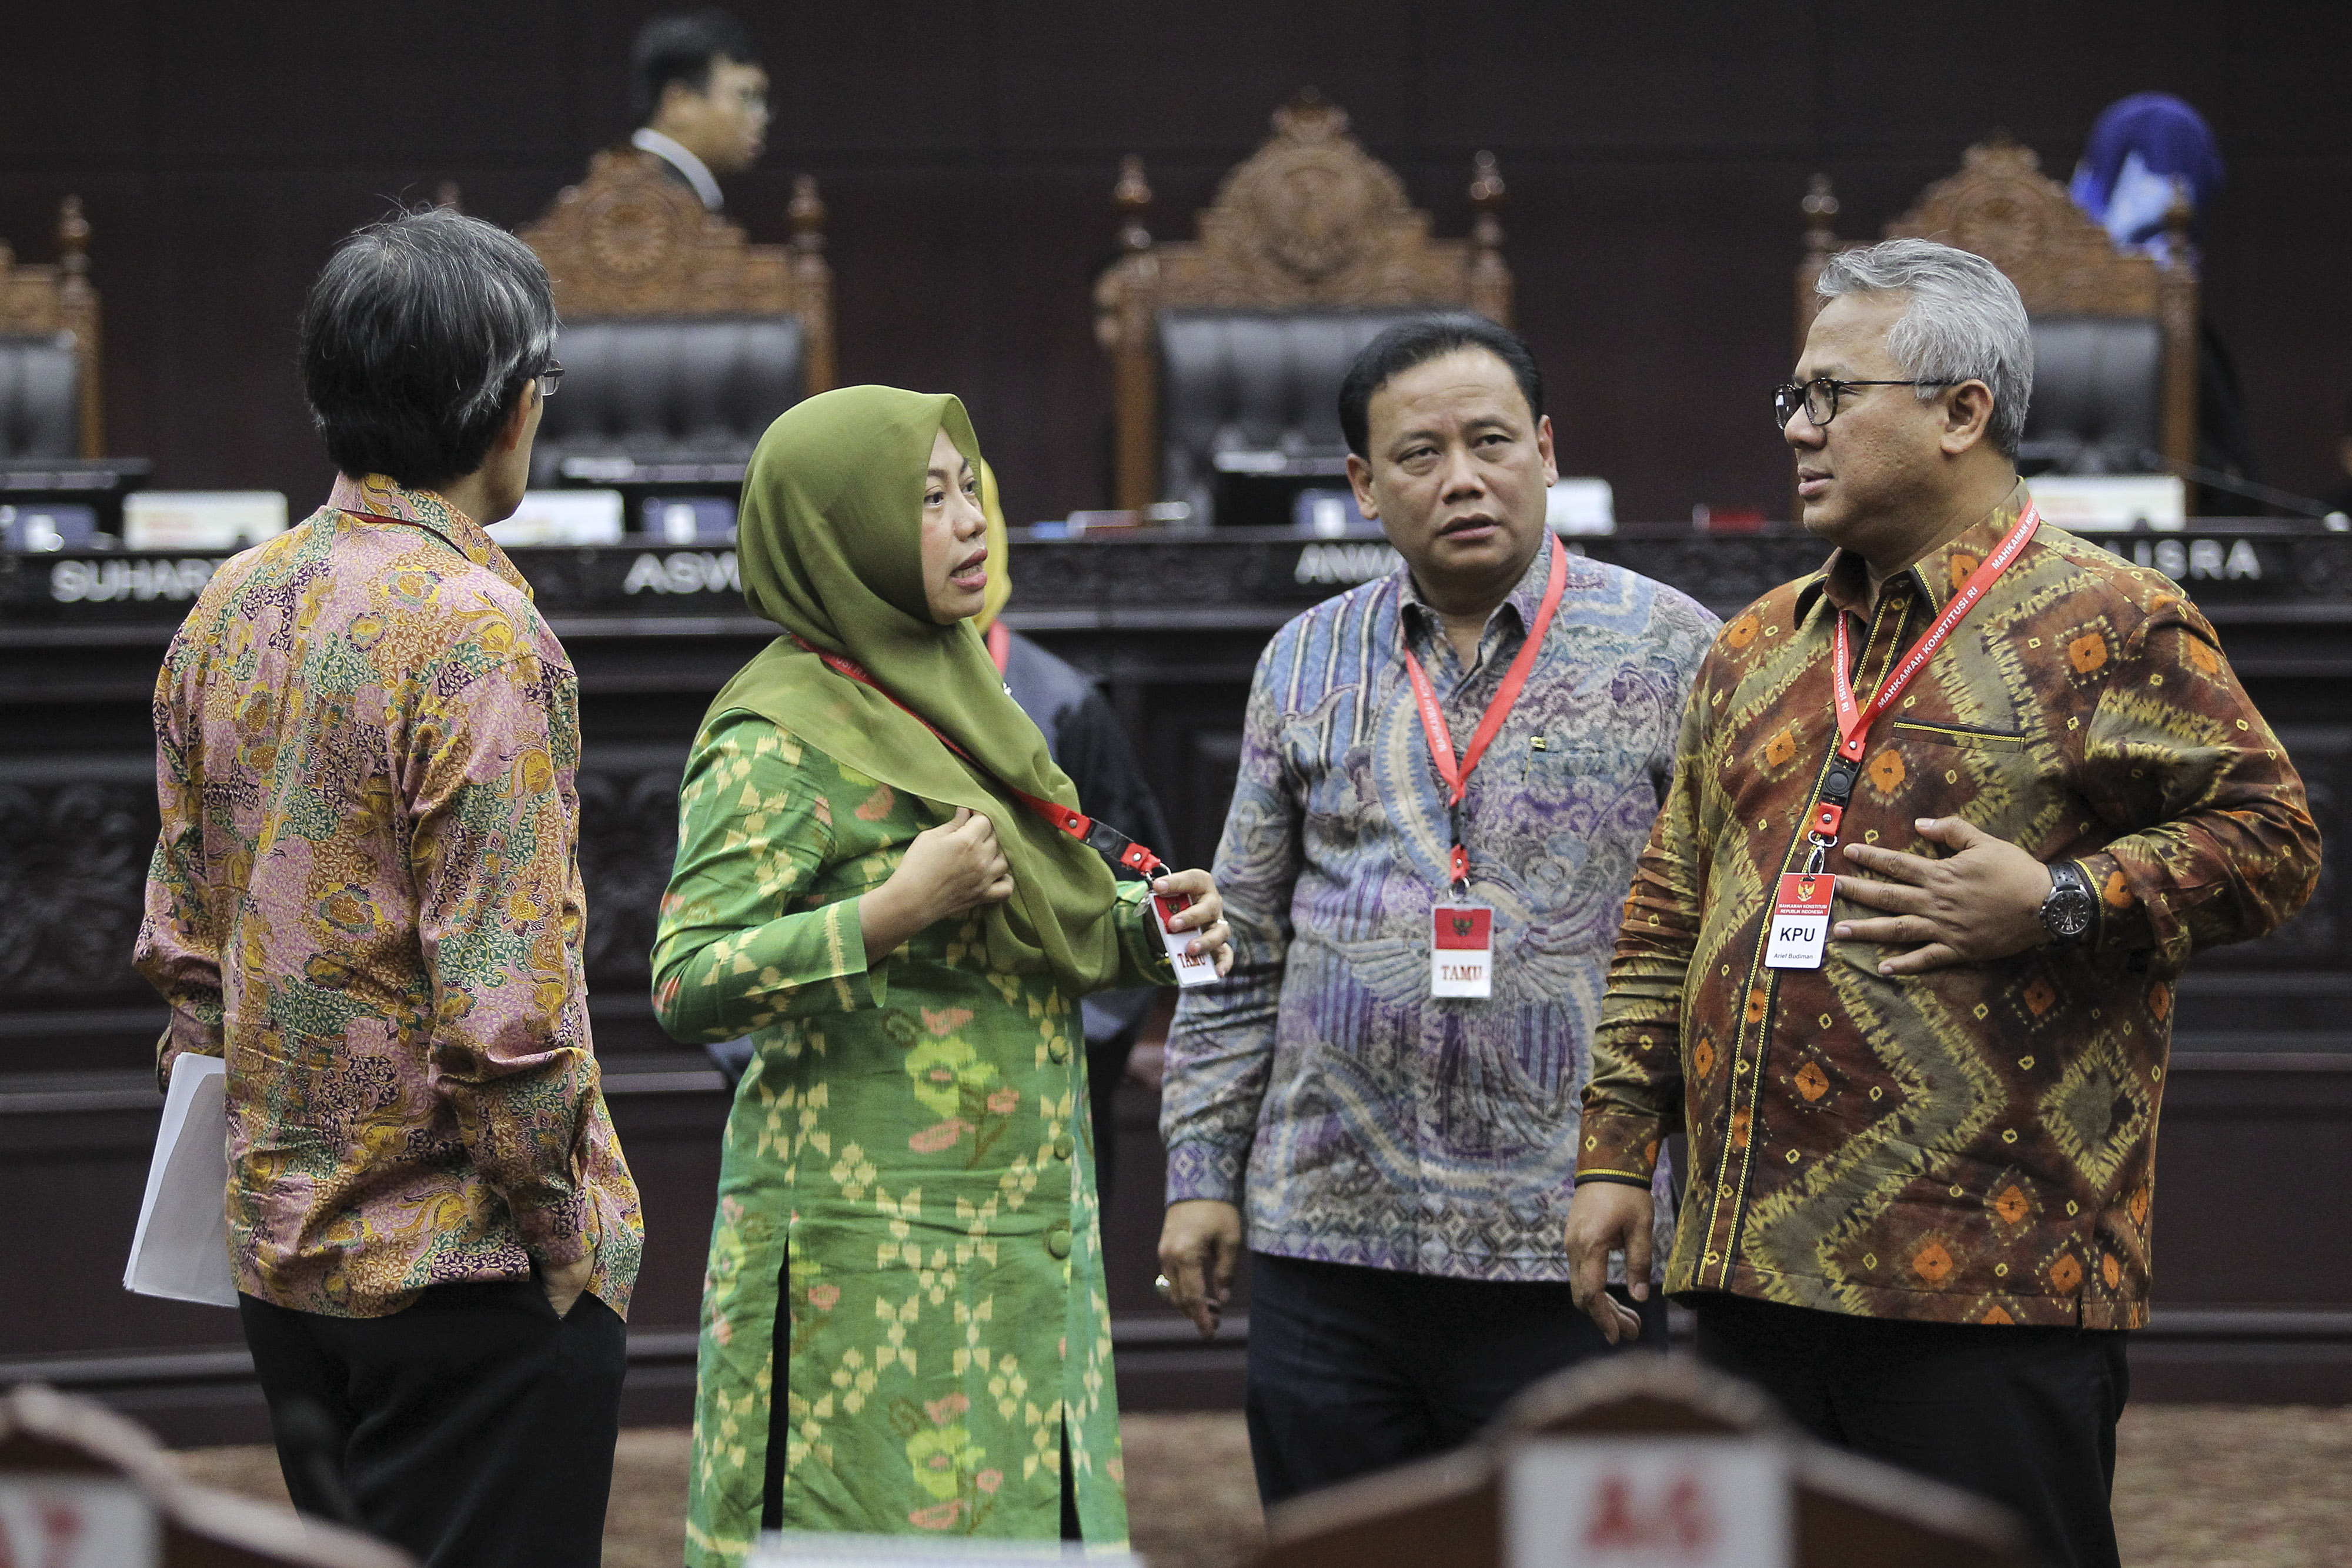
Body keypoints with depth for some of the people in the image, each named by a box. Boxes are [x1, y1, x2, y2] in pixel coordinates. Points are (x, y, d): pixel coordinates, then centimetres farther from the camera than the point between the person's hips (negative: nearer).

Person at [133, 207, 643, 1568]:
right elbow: (505, 1007, -21)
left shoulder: (234, 605, 6)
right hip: (464, 1265, -8)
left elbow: (183, 933, 13)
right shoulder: (478, 635, -18)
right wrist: (573, 1240, -11)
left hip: (281, 1242, 8)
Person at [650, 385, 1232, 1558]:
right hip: (869, 1250, -8)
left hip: (1024, 1232, 8)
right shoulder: (780, 738, -10)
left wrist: (1146, 927, 5)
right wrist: (894, 910, -25)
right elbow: (685, 986, -19)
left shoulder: (954, 700, 15)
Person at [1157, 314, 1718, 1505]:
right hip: (1324, 1232, 3)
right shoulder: (1308, 663, 11)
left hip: (1565, 1244, -3)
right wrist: (1201, 1171, 9)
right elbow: (1243, 947, 14)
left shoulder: (1673, 655, 0)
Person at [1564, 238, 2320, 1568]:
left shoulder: (2110, 627, -2)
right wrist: (1617, 1149, 13)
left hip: (1995, 1271, -7)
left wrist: (2057, 907, -16)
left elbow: (2269, 835, -5)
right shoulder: (1759, 650, 18)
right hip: (1753, 1271, 7)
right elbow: (1668, 918, 20)